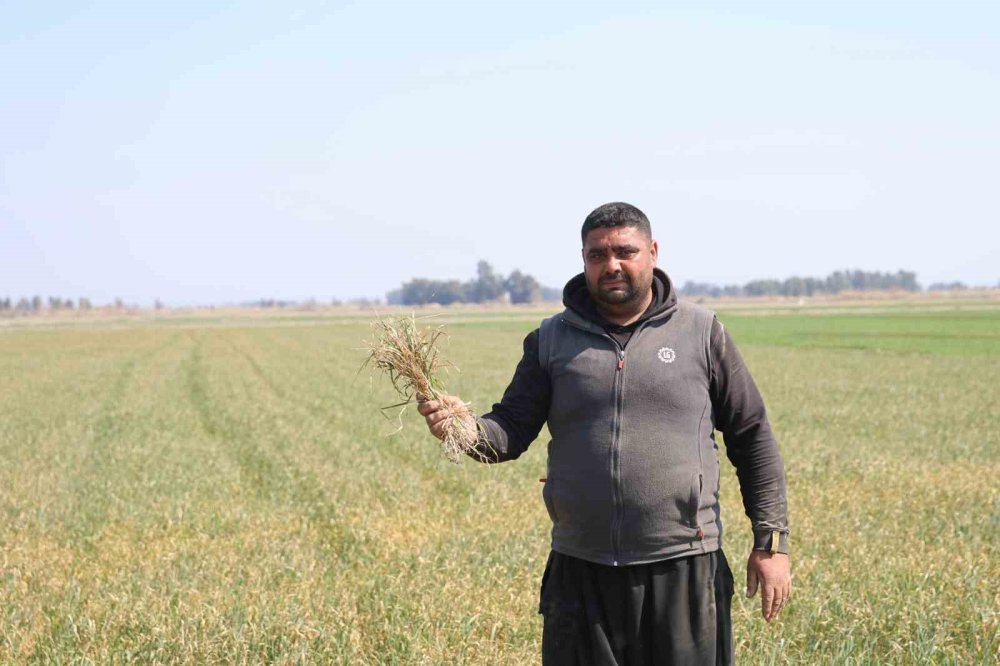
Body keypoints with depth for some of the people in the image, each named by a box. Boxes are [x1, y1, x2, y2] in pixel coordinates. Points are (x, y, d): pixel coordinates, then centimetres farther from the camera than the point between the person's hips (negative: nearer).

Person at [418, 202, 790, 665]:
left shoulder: (700, 331, 3)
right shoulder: (552, 339, 8)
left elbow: (753, 438, 6)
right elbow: (512, 430, 4)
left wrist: (771, 542, 3)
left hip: (683, 572, -2)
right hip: (580, 575, 2)